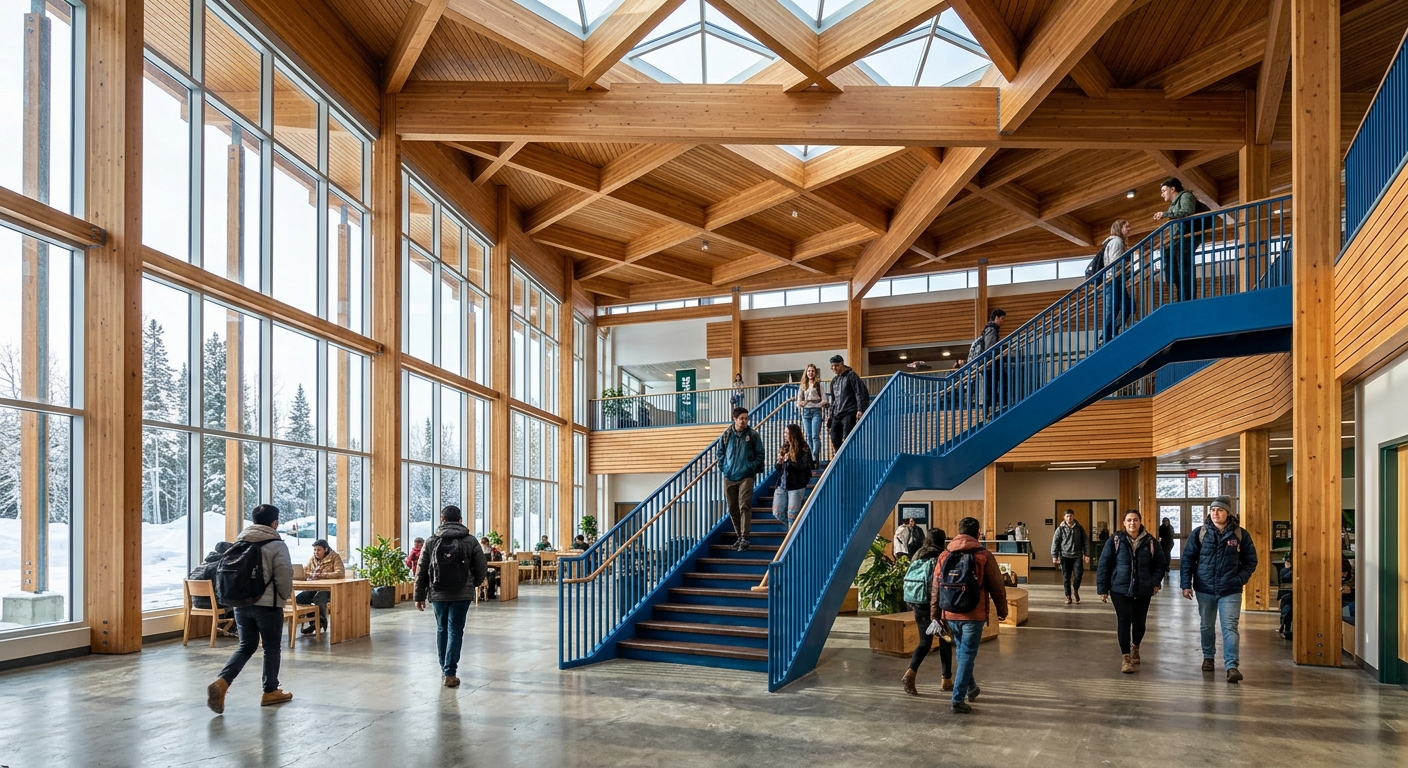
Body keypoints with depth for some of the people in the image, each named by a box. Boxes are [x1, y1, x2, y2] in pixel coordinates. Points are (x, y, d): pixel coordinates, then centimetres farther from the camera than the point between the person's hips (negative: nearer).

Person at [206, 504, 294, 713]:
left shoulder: (239, 541, 8)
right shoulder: (277, 545, -11)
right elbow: (284, 577, -15)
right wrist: (285, 596, 3)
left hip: (241, 603, 6)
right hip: (268, 605, -6)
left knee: (246, 646, 15)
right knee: (271, 648, 9)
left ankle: (221, 682, -4)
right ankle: (270, 692, 18)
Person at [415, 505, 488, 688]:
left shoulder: (432, 542, 2)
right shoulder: (470, 541, -2)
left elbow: (421, 572, 2)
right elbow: (482, 569, -2)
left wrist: (419, 596, 9)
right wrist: (474, 584, 18)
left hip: (438, 594, 2)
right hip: (462, 594, -2)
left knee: (442, 630, 18)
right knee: (455, 632, 2)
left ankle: (444, 668, 29)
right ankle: (450, 673, -5)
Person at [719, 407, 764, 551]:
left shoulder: (753, 435, -2)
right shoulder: (726, 435, 4)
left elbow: (759, 454, 2)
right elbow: (721, 452, 14)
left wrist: (753, 468, -6)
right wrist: (723, 466, 3)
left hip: (746, 477, -3)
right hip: (729, 477, 3)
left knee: (744, 507, -11)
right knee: (732, 509, 9)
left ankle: (744, 538, -9)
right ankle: (739, 535, 23)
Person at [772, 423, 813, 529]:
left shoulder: (804, 450, -8)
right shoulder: (783, 448, 9)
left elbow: (802, 467, -18)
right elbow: (778, 469, 13)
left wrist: (789, 460, -18)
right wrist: (779, 462, -7)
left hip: (796, 487, -6)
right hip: (781, 485, 6)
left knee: (792, 515, -2)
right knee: (777, 513, 5)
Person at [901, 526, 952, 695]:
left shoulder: (917, 556, 5)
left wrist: (912, 602, 17)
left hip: (920, 605, 5)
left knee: (924, 642, 10)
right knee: (945, 642, 11)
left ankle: (910, 672, -11)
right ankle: (946, 680, 18)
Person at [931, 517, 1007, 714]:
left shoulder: (945, 555, 4)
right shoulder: (984, 556, -6)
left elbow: (936, 586, 6)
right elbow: (997, 586, -1)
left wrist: (935, 613, 14)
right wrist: (1002, 609, 12)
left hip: (950, 614, 4)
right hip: (974, 614, -4)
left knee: (961, 651, 22)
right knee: (967, 655, 1)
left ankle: (971, 688, 37)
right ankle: (959, 699, -3)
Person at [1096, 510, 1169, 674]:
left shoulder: (1150, 542, 0)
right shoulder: (1115, 540, -6)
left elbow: (1161, 563, 11)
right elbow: (1104, 565, -4)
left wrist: (1155, 582, -1)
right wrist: (1102, 588, -6)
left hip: (1143, 591, 2)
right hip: (1120, 589, -2)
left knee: (1139, 622, 11)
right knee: (1124, 621, -10)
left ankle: (1135, 648, 40)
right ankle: (1125, 657, -2)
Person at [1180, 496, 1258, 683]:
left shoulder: (1240, 535, -2)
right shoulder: (1199, 533, -2)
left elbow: (1250, 561, 5)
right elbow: (1188, 559, 0)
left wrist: (1240, 580, -9)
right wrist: (1187, 584, -5)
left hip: (1230, 591, -2)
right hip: (1205, 590, 2)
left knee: (1230, 628, -8)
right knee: (1206, 626, 16)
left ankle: (1232, 666, -9)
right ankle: (1208, 657, 34)